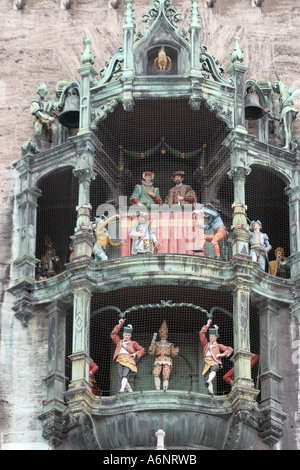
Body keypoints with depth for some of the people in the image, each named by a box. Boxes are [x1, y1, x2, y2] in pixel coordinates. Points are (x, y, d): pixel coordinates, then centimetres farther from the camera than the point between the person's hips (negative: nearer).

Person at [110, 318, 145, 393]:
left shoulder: (133, 343, 20)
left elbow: (142, 350, 20)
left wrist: (136, 354, 1)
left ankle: (122, 389, -44)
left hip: (128, 361, -3)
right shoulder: (119, 342, 27)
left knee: (125, 375, -26)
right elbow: (113, 334, 28)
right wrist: (119, 325, 23)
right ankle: (131, 392, 3)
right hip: (120, 361, 3)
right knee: (121, 378, -9)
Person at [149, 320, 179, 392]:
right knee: (155, 373, -29)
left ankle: (164, 391, -21)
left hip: (167, 361, 1)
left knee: (166, 377, -17)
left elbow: (174, 354, 16)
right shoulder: (156, 343, 22)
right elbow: (152, 353, 15)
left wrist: (176, 351, -5)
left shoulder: (170, 344, 21)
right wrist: (150, 349, -6)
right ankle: (157, 390, -28)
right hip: (158, 361, -1)